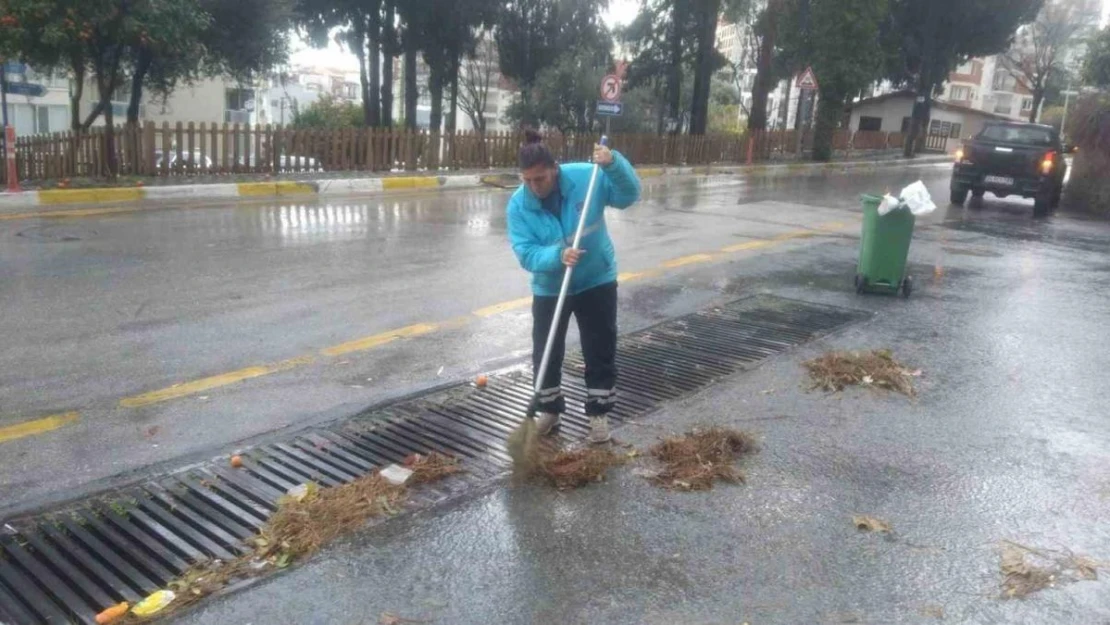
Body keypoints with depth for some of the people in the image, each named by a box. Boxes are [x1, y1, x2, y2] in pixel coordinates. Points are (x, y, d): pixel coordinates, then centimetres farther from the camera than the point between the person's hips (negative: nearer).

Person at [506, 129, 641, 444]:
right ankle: (549, 410, 28)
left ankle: (599, 412, 22)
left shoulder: (587, 177, -18)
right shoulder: (518, 204, -16)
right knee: (545, 353, 7)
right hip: (549, 288, 1)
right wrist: (558, 256, -40)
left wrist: (614, 164, -33)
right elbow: (525, 253, -22)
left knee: (600, 351, 6)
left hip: (597, 281, -1)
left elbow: (629, 195, -16)